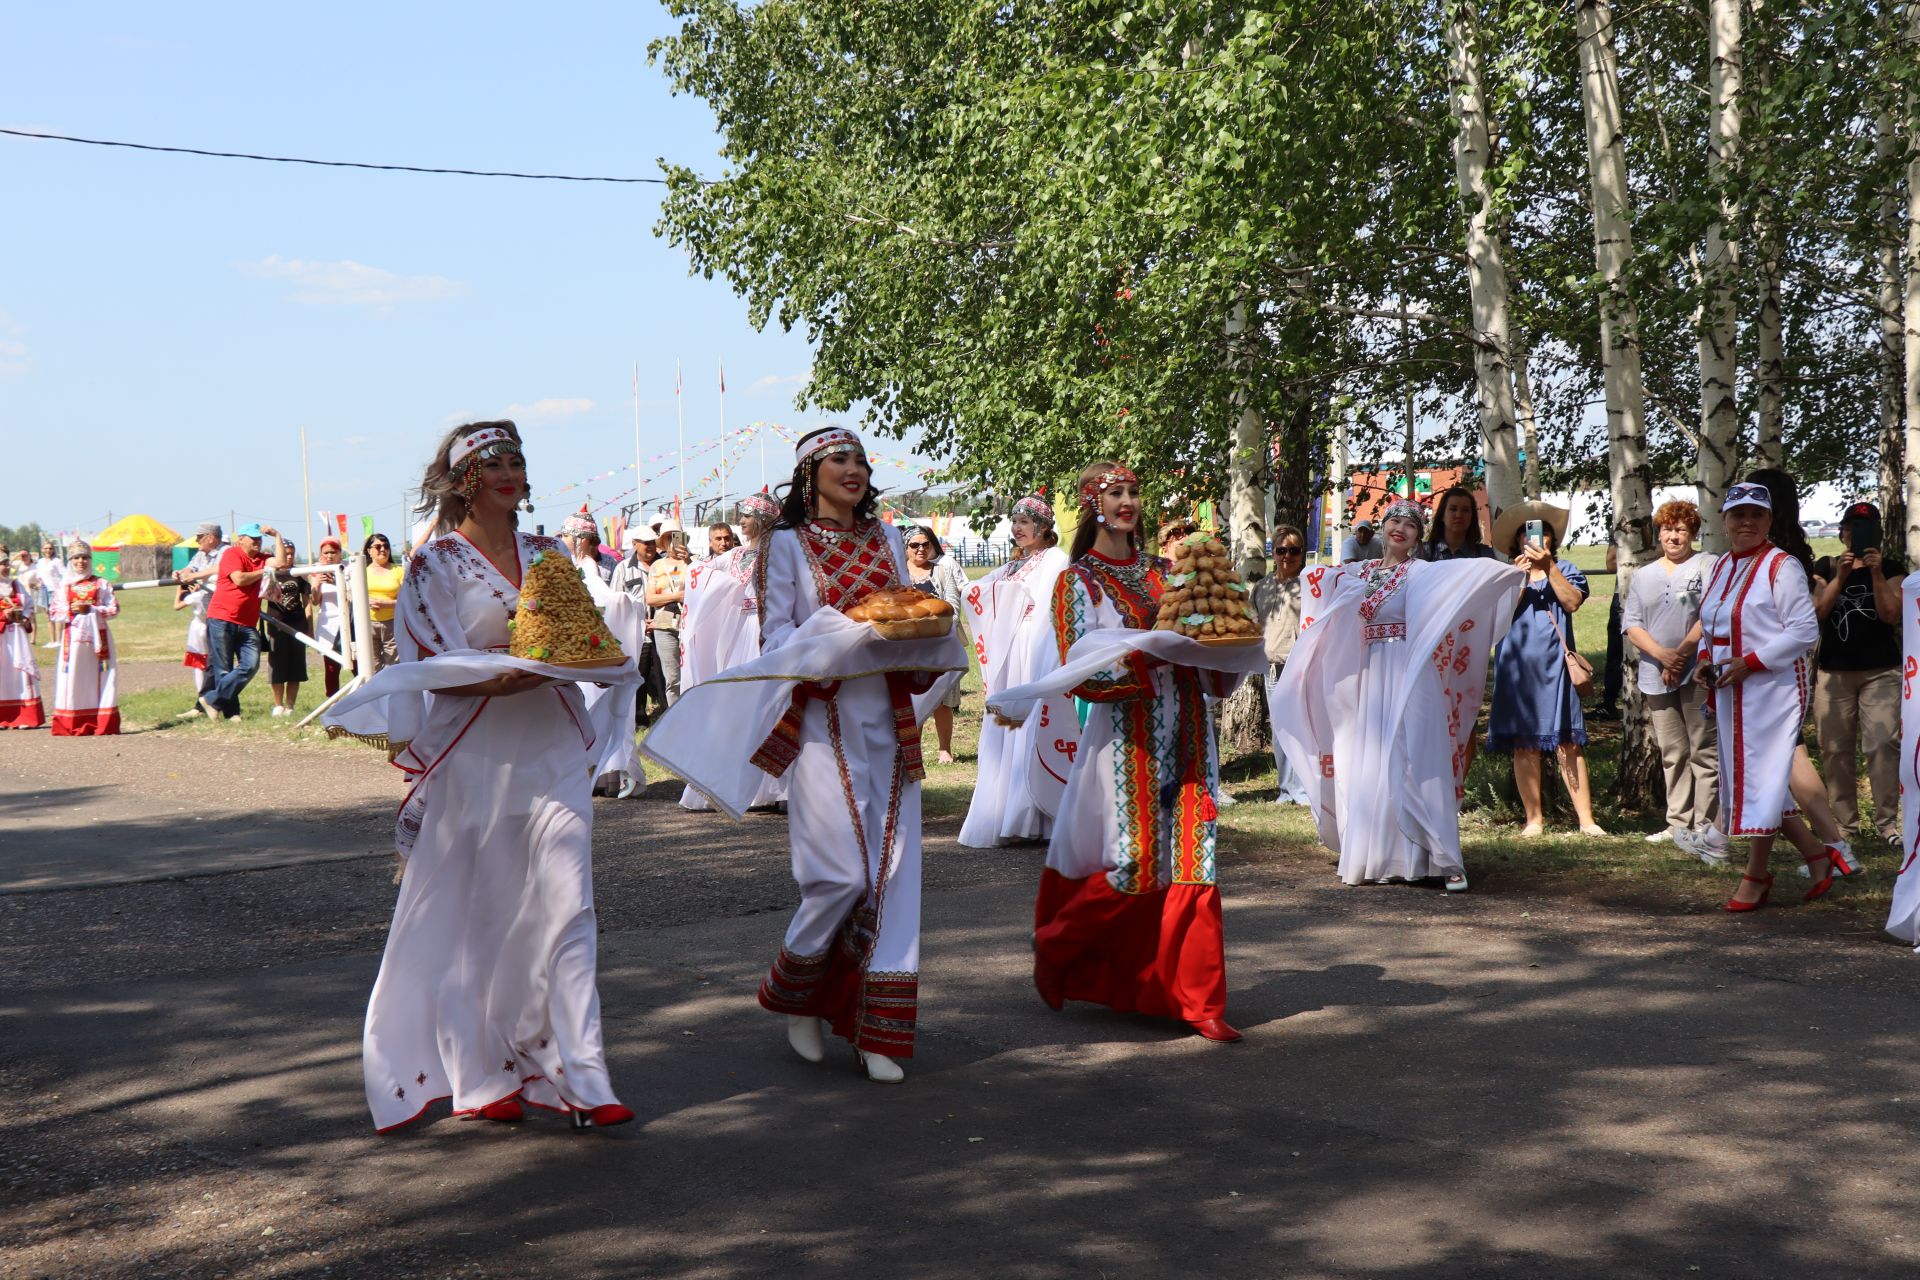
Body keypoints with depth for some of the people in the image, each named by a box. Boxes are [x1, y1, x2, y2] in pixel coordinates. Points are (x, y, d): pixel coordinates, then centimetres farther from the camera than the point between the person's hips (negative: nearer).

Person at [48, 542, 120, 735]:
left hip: (97, 636, 0)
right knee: (73, 679, -4)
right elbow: (55, 613, 6)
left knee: (100, 679, -2)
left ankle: (103, 725, 1)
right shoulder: (64, 586, 10)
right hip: (73, 637, 0)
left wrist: (91, 609, -11)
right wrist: (71, 611, -12)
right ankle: (70, 726, -2)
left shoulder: (101, 584, 8)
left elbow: (114, 608, 0)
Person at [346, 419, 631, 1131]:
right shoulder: (436, 564, 1)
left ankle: (583, 1081, -5)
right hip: (473, 755, -3)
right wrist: (505, 675, -25)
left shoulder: (547, 554, 14)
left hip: (551, 747, 4)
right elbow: (435, 668, -8)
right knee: (473, 917, 3)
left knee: (565, 905, -4)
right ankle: (478, 1078, 15)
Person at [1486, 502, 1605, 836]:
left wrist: (1548, 567, -14)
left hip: (1554, 663, -1)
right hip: (1517, 666, 1)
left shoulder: (1565, 570, 12)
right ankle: (1534, 818, 10)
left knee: (1567, 743, -6)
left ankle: (1586, 818, -5)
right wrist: (1520, 576, -12)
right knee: (1524, 745, 2)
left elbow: (1572, 601, -7)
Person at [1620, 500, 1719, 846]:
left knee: (1703, 751, -5)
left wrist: (1681, 655, -13)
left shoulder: (1707, 567, 2)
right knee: (1672, 754, 8)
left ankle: (1705, 824, -4)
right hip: (1657, 677, 5)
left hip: (1697, 674, -5)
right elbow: (1631, 625, 7)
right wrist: (1663, 655, -9)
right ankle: (1679, 823, 13)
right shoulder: (1643, 576, 16)